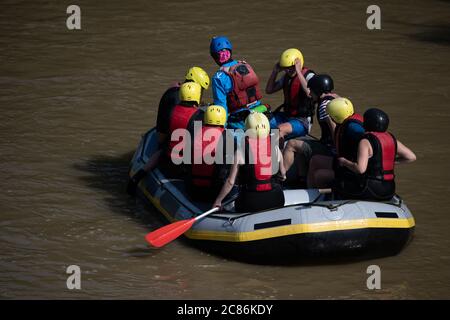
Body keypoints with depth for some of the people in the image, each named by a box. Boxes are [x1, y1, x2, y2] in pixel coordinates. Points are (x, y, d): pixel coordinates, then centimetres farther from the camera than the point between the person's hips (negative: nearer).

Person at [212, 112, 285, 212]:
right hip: (275, 199, 3)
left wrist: (218, 200, 6)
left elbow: (231, 182, -6)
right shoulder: (275, 148, -1)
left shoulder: (241, 151, -9)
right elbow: (283, 173, 14)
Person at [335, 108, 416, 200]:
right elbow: (412, 157, 8)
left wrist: (344, 162, -9)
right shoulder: (391, 139, 6)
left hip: (371, 191, -7)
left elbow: (360, 169, -26)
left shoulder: (365, 142, -15)